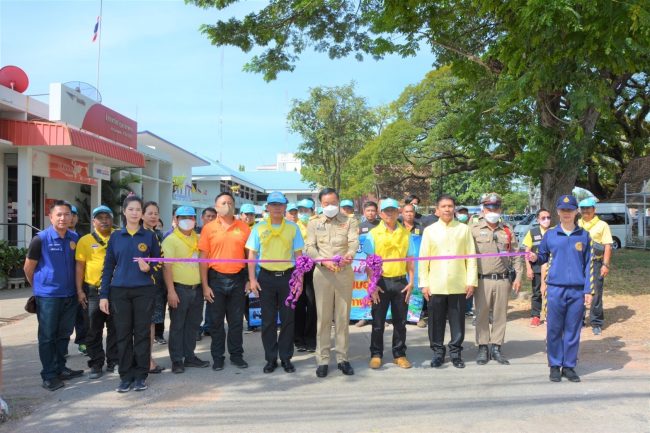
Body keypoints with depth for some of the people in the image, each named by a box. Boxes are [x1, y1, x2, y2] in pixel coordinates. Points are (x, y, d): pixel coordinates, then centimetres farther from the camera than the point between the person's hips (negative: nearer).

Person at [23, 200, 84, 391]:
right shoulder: (41, 239, -12)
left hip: (69, 295, 5)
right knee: (47, 336, 3)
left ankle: (60, 368, 28)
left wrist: (77, 287, 11)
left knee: (64, 334, 15)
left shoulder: (75, 238, 1)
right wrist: (39, 287, 8)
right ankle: (49, 375, 12)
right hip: (48, 296, -5)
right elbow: (28, 268, -2)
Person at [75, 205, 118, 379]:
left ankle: (114, 362, 20)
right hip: (93, 290, -1)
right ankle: (96, 364, 17)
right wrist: (79, 290, -3)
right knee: (94, 330, 6)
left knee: (115, 329, 9)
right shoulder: (85, 240, 0)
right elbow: (80, 266, 1)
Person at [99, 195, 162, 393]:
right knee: (123, 334, 4)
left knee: (142, 333, 2)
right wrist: (103, 295, 1)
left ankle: (141, 376, 13)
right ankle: (126, 376, 14)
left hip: (144, 291, -1)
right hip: (119, 291, 1)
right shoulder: (115, 237, 7)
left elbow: (158, 262, 8)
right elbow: (108, 267, 7)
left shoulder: (150, 236, 4)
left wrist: (149, 268, -15)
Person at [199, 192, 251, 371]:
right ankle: (217, 357, 20)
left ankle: (236, 355, 23)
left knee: (236, 320, 10)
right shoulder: (209, 228, 0)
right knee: (216, 320, 8)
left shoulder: (243, 227, 3)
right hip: (216, 278, -1)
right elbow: (203, 258, -1)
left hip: (238, 278, 1)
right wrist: (205, 285, -5)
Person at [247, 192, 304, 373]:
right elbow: (252, 254, 4)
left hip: (288, 276, 0)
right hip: (266, 277, 0)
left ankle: (286, 357, 17)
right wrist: (252, 279, -3)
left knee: (288, 319, 5)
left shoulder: (293, 227, 5)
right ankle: (271, 358, 17)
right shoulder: (259, 227, 4)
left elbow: (299, 255, 6)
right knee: (268, 320, 6)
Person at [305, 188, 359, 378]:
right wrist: (323, 261, -20)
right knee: (323, 317, 3)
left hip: (345, 273, 0)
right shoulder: (314, 223, 7)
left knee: (343, 317, 6)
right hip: (322, 273, 0)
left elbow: (354, 242, -9)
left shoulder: (349, 221, 6)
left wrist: (348, 256, -32)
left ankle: (342, 358, 16)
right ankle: (323, 359, 10)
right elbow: (309, 247, -2)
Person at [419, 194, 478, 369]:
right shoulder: (429, 230, 5)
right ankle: (438, 352, 20)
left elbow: (471, 256, 3)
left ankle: (455, 352, 21)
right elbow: (423, 258, 4)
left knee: (457, 321, 7)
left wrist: (471, 281, -2)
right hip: (436, 286, 0)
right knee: (436, 321, 7)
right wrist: (424, 283, -1)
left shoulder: (464, 229, 5)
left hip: (459, 286, 0)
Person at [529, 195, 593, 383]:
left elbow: (588, 265, 5)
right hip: (555, 289, 0)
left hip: (578, 291, 1)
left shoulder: (584, 235, 6)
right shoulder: (550, 234, 5)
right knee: (554, 330, 4)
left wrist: (588, 290, 0)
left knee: (573, 331, 7)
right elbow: (543, 256, 13)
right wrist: (535, 258, -11)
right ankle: (554, 366, 16)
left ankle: (569, 366, 18)